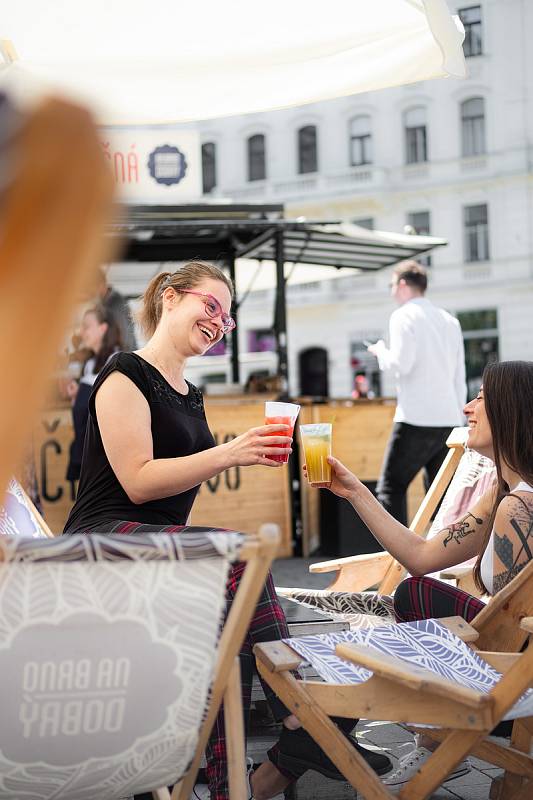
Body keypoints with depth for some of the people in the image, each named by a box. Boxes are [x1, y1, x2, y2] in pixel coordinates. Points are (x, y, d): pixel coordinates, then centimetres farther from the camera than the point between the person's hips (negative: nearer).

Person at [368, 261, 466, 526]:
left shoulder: (403, 316, -3)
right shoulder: (450, 320, 18)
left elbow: (401, 364, -16)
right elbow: (460, 378, 18)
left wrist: (380, 351, 4)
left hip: (416, 419, -7)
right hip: (449, 419, 7)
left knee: (391, 488, -2)